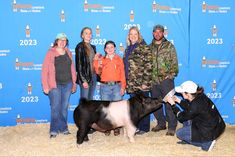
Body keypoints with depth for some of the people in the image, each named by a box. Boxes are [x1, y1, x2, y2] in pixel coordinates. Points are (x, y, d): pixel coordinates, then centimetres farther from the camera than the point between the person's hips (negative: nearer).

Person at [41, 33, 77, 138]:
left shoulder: (68, 53, 11)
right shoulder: (51, 53, -2)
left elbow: (72, 69, 13)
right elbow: (45, 70, -4)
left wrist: (74, 83, 10)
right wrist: (45, 86, -8)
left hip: (67, 84, 4)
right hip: (55, 85, -4)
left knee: (64, 107, 10)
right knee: (55, 108, -5)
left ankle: (63, 128, 20)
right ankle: (54, 130, 4)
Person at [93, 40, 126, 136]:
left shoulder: (119, 59, 9)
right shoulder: (102, 59, 9)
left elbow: (122, 73, 6)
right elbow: (98, 72, -3)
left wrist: (123, 87, -2)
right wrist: (97, 62, -18)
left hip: (117, 86, 0)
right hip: (105, 86, 0)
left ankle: (117, 128, 7)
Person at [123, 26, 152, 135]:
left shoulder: (144, 47, -8)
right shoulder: (128, 48, 15)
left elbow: (148, 65, -14)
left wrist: (145, 82, -18)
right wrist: (125, 81, 14)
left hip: (141, 82, -7)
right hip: (131, 83, 7)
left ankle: (144, 127, 13)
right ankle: (137, 126, 24)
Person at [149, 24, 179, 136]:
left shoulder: (169, 46, 2)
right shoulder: (149, 47, 13)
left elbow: (174, 62, -1)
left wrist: (171, 74, -10)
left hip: (166, 79, -4)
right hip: (153, 80, 5)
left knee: (169, 103, -6)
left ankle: (172, 126, 1)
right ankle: (161, 123, 26)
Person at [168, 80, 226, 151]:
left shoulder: (196, 105, -28)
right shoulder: (199, 96, -5)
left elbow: (182, 117, -11)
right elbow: (189, 107, 16)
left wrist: (173, 104, -4)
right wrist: (178, 100, 11)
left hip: (209, 132, -9)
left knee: (179, 133, 1)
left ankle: (206, 143, -2)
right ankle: (188, 139, 23)